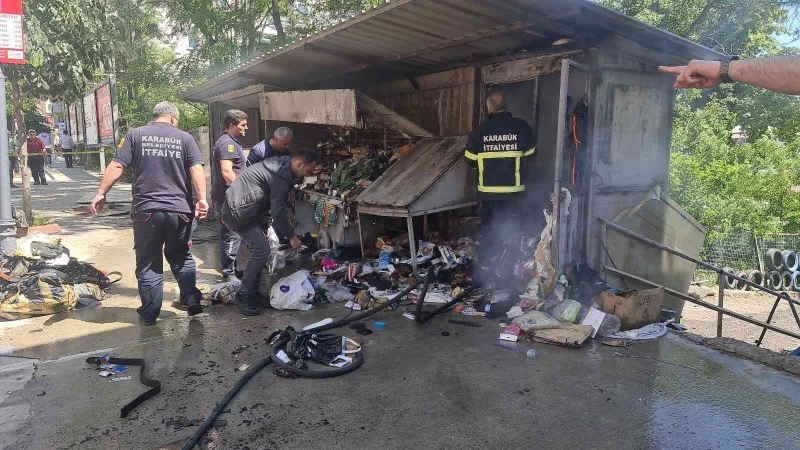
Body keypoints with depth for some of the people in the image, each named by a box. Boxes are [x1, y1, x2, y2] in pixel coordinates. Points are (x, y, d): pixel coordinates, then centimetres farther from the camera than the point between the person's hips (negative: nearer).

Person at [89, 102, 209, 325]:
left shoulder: (135, 135, 5)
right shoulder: (185, 138, 5)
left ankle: (150, 313, 13)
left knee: (148, 264, 9)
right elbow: (196, 170, -6)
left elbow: (117, 166, -2)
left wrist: (101, 194, 2)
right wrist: (201, 199, -9)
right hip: (180, 210, 1)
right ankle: (191, 298, 11)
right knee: (181, 258, 19)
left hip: (146, 211, 0)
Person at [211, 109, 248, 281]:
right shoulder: (228, 143, -14)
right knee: (231, 236, -7)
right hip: (228, 197, -11)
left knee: (229, 235, 16)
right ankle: (229, 274, -1)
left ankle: (230, 269, 25)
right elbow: (226, 171, -24)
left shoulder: (231, 142, 20)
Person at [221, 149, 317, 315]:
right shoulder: (281, 176, -22)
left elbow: (280, 204, 19)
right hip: (239, 213, -11)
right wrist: (291, 236, -12)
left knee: (259, 248, 13)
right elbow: (278, 212, -23)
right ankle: (244, 297, -5)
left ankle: (252, 293, 20)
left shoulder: (281, 164, 11)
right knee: (261, 250, -14)